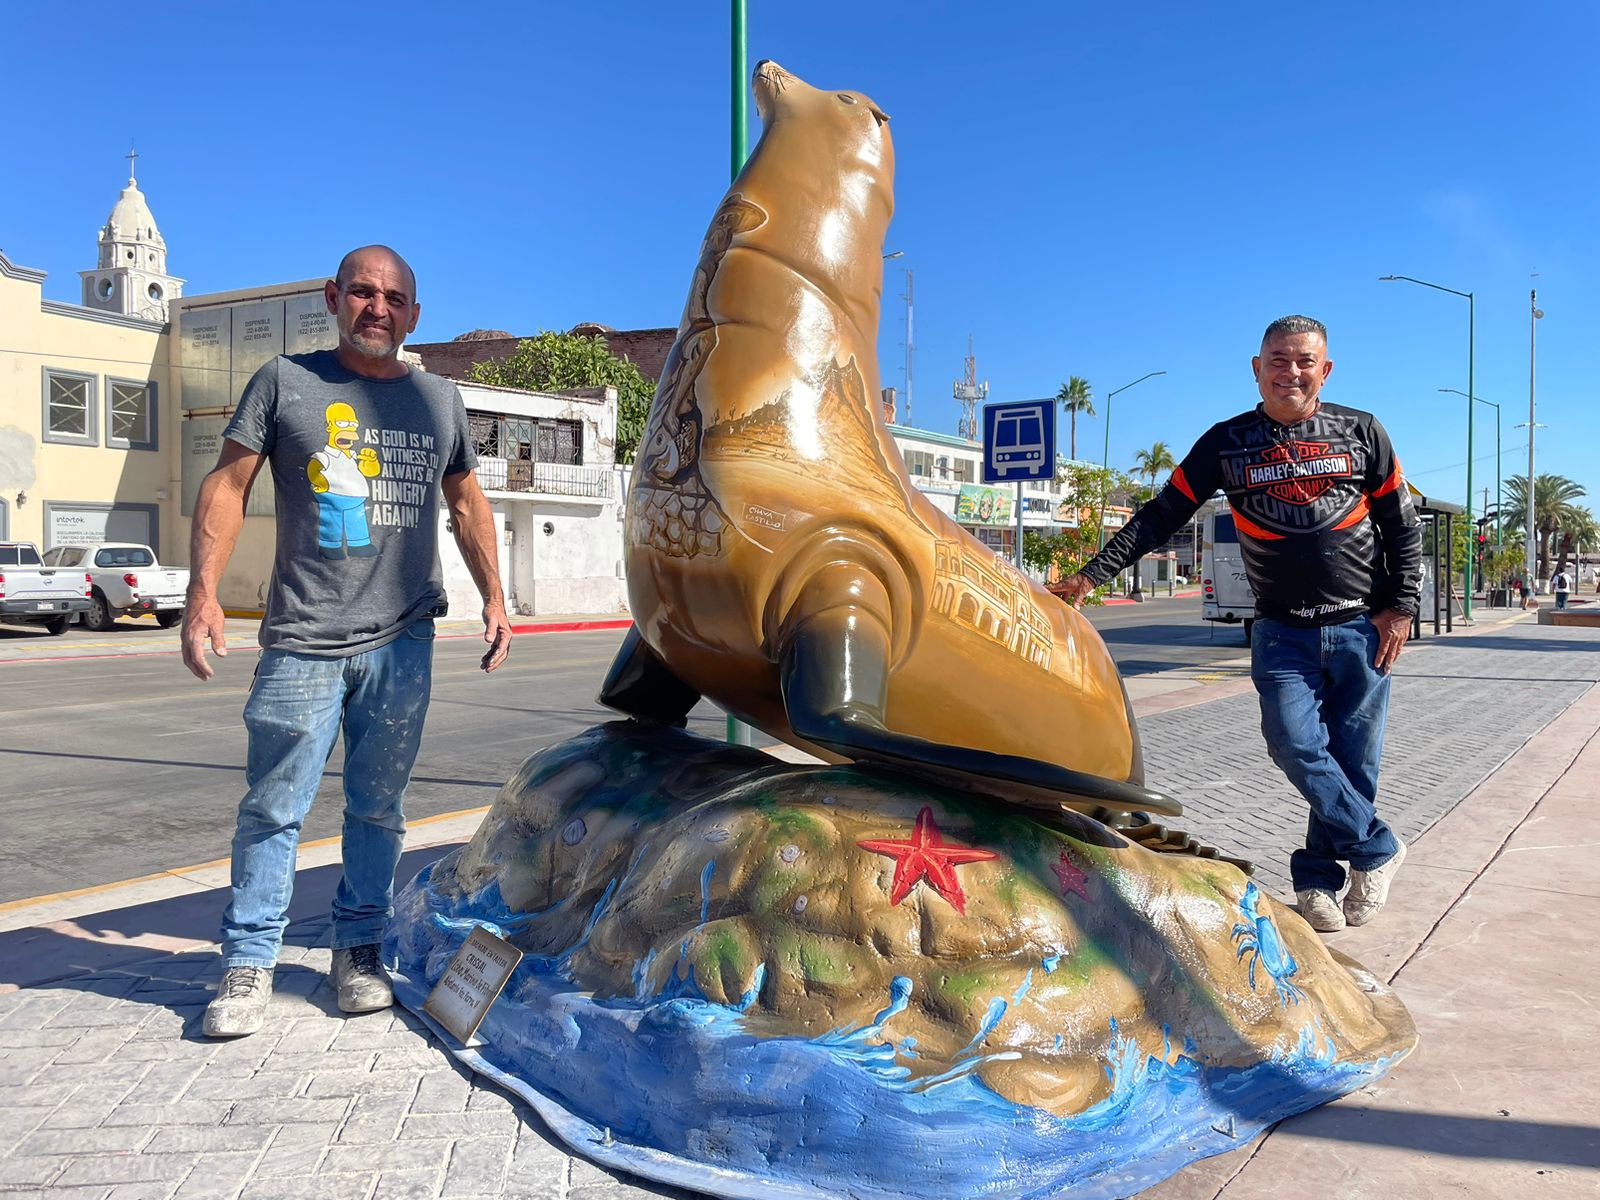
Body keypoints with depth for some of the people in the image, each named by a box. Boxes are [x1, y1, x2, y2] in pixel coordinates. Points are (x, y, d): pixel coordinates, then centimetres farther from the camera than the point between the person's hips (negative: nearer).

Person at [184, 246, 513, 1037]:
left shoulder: (438, 399, 13)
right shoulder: (285, 382, 5)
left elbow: (467, 504, 22)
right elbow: (227, 486, 4)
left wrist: (494, 599, 16)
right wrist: (203, 593, -6)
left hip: (402, 642, 2)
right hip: (302, 641, -2)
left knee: (379, 808, 8)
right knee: (273, 808, 1)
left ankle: (358, 950, 21)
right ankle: (249, 964, 13)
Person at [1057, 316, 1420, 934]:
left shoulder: (1361, 432, 5)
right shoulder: (1227, 443, 3)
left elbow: (1402, 526, 10)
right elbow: (1161, 516, 1)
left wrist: (1401, 606, 1)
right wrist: (1093, 573, -8)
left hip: (1362, 628, 1)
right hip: (1282, 633, 0)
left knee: (1352, 761, 2)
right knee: (1296, 746, -15)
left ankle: (1317, 879, 19)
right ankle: (1377, 849, 6)